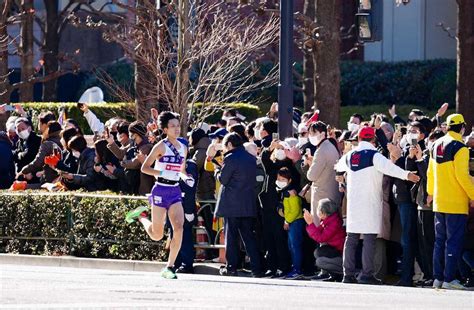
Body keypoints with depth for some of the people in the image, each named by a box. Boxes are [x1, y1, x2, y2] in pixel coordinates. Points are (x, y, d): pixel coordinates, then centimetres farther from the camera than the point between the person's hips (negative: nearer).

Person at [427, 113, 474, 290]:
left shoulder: (436, 145, 9)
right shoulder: (459, 148, -14)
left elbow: (430, 172, 16)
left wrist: (431, 193, 29)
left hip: (439, 202, 7)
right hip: (456, 203, -7)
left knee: (440, 240, 12)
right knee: (454, 241, -4)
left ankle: (438, 278, 13)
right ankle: (449, 279, -6)